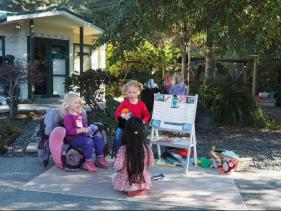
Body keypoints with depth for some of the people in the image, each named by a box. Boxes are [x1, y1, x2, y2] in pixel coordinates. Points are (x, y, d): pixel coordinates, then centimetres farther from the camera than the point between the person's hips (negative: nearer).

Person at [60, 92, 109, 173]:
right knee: (89, 142, -31)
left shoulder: (79, 115, 14)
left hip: (82, 135, 9)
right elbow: (69, 131, -23)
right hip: (72, 139, -9)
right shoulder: (67, 117, -13)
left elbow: (84, 124, 29)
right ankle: (88, 162, -21)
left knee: (98, 139, 0)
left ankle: (100, 158, 8)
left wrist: (89, 128, 6)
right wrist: (83, 130, -26)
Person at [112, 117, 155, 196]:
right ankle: (142, 189, 15)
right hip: (144, 184, 3)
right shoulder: (147, 148, -12)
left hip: (126, 184, -3)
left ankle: (129, 190, 11)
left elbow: (117, 167, -18)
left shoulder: (123, 149, -20)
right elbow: (151, 163, 0)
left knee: (114, 176, 30)